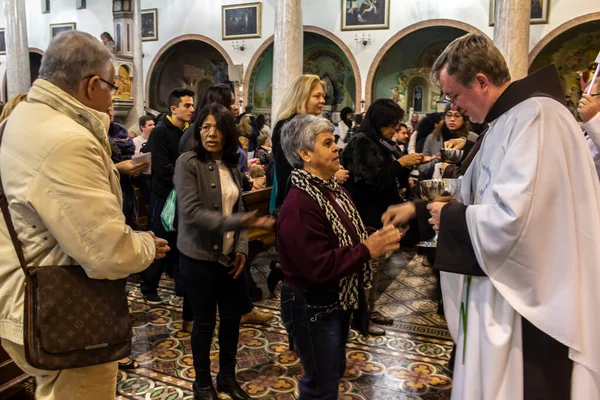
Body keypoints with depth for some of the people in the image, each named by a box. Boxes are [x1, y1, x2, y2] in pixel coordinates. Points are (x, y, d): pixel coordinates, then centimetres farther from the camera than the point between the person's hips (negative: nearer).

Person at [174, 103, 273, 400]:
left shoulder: (232, 166, 6)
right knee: (205, 321, 7)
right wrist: (240, 222, -29)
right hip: (199, 257, -5)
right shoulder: (188, 163, -13)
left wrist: (241, 247, -1)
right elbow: (191, 212, -22)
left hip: (229, 256, 5)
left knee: (232, 318, 13)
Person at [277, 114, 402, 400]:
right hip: (313, 307, -9)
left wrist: (376, 240, -6)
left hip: (338, 300, 9)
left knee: (333, 371, 25)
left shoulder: (333, 189, 5)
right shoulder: (299, 206, -27)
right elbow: (317, 267, -30)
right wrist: (367, 251, -27)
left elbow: (347, 239, 13)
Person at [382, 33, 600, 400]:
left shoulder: (536, 117, -22)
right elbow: (479, 196, 19)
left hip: (533, 300, -10)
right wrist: (418, 208, 10)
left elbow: (512, 218, -31)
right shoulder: (507, 120, 12)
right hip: (505, 288, 10)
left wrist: (451, 216, -13)